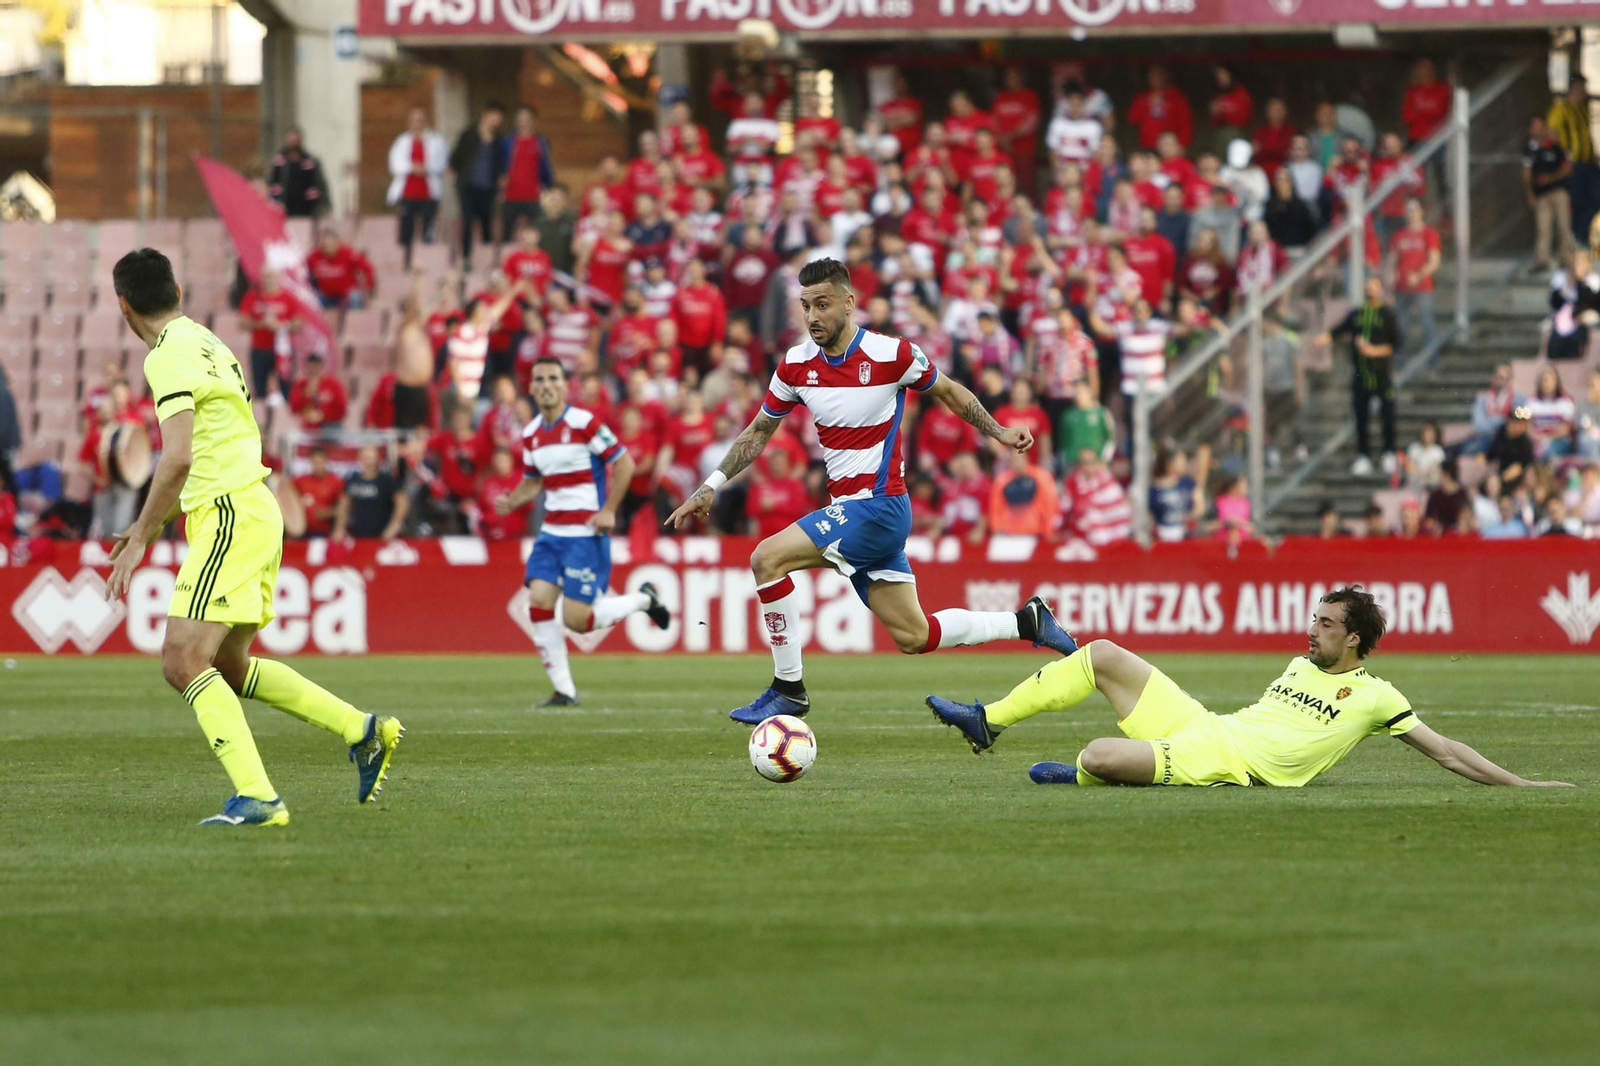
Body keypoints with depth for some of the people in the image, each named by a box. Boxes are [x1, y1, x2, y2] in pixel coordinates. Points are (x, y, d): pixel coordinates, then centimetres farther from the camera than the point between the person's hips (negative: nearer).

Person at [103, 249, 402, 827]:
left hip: (230, 517, -10)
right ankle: (363, 731, 21)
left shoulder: (169, 356, -13)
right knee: (228, 667, 19)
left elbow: (178, 459, -23)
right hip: (252, 512, 10)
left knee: (185, 662, -16)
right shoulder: (204, 341, 17)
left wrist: (140, 539, -16)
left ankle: (257, 797, -25)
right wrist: (153, 522, 28)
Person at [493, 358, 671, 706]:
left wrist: (609, 510, -14)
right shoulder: (531, 434, 8)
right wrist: (511, 501, 1)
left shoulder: (584, 423, -12)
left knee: (576, 619, -11)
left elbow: (624, 463, -8)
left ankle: (643, 599, 16)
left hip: (586, 534, -6)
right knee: (538, 601, -10)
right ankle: (564, 690, -1)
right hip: (552, 532, 6)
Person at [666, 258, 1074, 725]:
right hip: (847, 508, 6)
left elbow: (950, 392, 6)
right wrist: (711, 487, 7)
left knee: (767, 559, -20)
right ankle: (1025, 621, 27)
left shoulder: (892, 354, -12)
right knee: (912, 637, 8)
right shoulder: (796, 365, 2)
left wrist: (999, 432, 0)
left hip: (880, 506, -6)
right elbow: (759, 432, 15)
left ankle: (789, 689, -9)